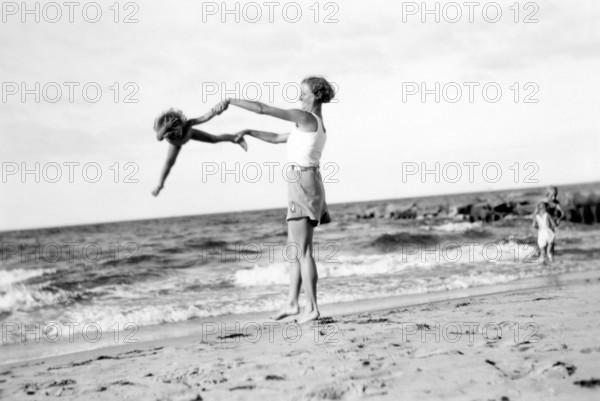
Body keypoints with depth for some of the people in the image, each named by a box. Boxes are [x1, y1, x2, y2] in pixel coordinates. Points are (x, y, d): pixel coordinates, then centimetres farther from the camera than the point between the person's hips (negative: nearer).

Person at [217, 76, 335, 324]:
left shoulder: (306, 117, -10)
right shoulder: (316, 125, 20)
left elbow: (263, 109, -12)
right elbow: (277, 139, 28)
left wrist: (230, 101, -4)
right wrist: (248, 132, 22)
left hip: (303, 185, -10)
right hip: (306, 186, 10)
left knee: (302, 251, -8)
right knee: (295, 249, 13)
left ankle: (312, 308, -7)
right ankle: (292, 303, 16)